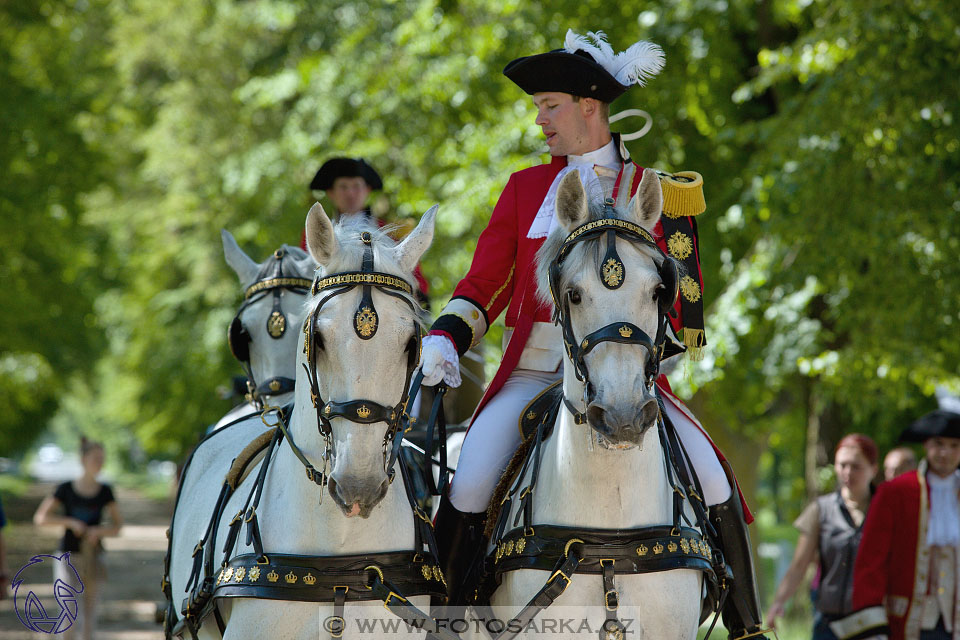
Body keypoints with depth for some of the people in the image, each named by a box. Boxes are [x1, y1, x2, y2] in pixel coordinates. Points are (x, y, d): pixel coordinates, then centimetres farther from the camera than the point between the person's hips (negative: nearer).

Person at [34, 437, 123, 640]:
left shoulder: (105, 492, 2)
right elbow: (40, 518, -5)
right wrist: (71, 523, -16)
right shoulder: (66, 490, -3)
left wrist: (98, 531, -17)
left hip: (93, 557, 2)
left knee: (89, 616, 2)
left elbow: (117, 526, 3)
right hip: (69, 557, -2)